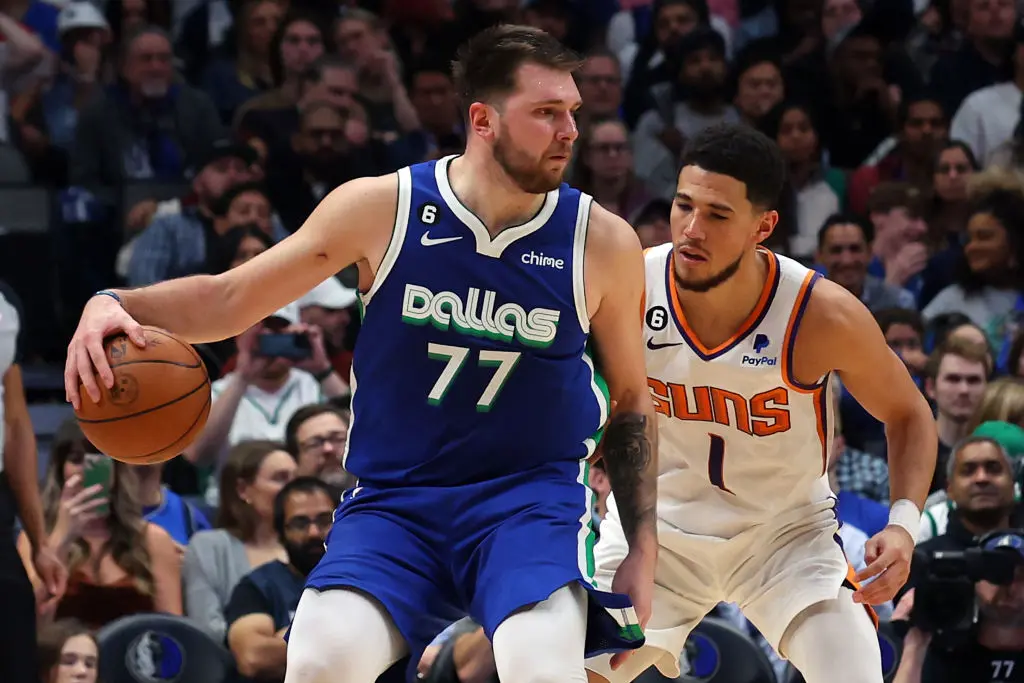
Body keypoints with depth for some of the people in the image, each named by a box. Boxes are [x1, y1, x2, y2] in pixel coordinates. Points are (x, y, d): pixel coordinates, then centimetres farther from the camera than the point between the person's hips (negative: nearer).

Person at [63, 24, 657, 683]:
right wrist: (116, 304, -13)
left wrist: (642, 549, 6)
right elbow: (230, 299, 5)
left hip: (530, 497, -1)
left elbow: (631, 400, 12)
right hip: (394, 499, 1)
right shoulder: (382, 209, -4)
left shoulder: (603, 243, -2)